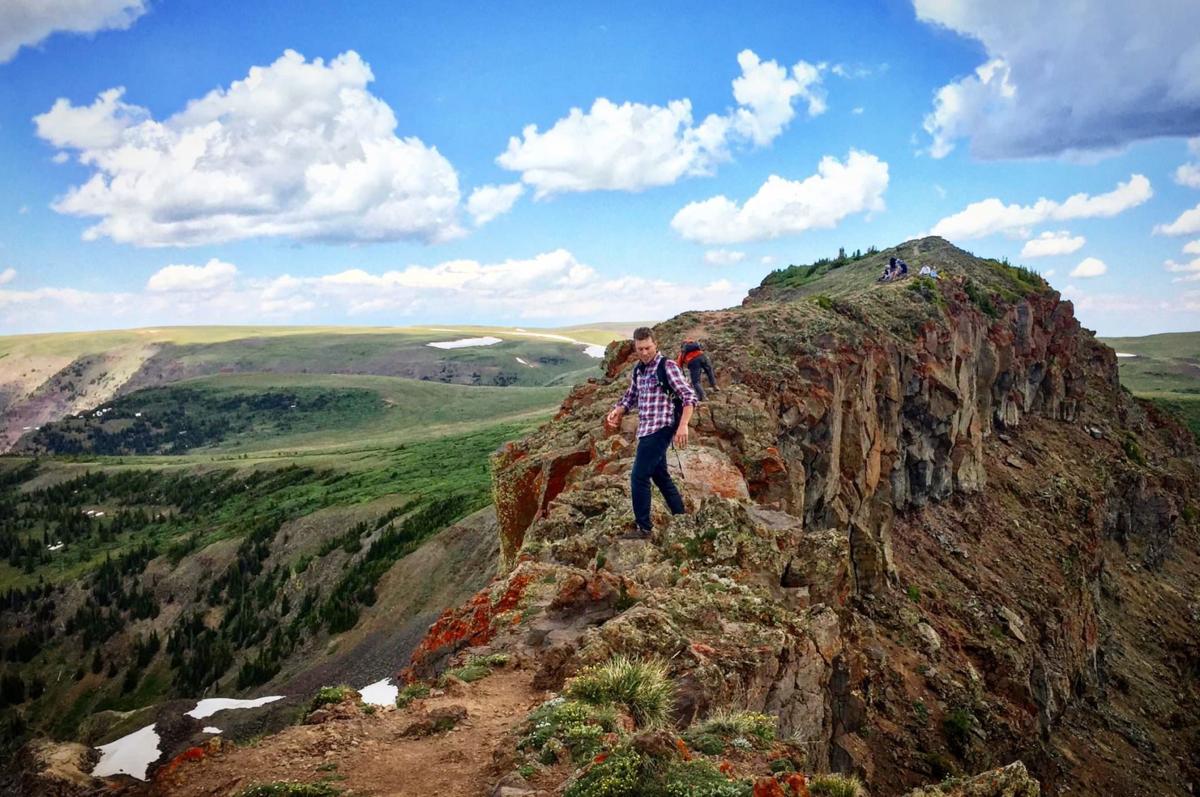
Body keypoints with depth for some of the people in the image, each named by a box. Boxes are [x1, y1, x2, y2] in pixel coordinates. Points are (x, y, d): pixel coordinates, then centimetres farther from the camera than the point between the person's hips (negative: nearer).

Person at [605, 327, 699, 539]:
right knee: (660, 476, 17)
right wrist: (617, 411, 3)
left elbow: (689, 397, -16)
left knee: (638, 477, -9)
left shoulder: (667, 366, -11)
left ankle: (643, 527, 0)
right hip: (646, 430, 8)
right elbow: (631, 396, 23)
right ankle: (681, 518, 30)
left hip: (660, 429, -8)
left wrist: (683, 425, -28)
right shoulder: (638, 370, 11)